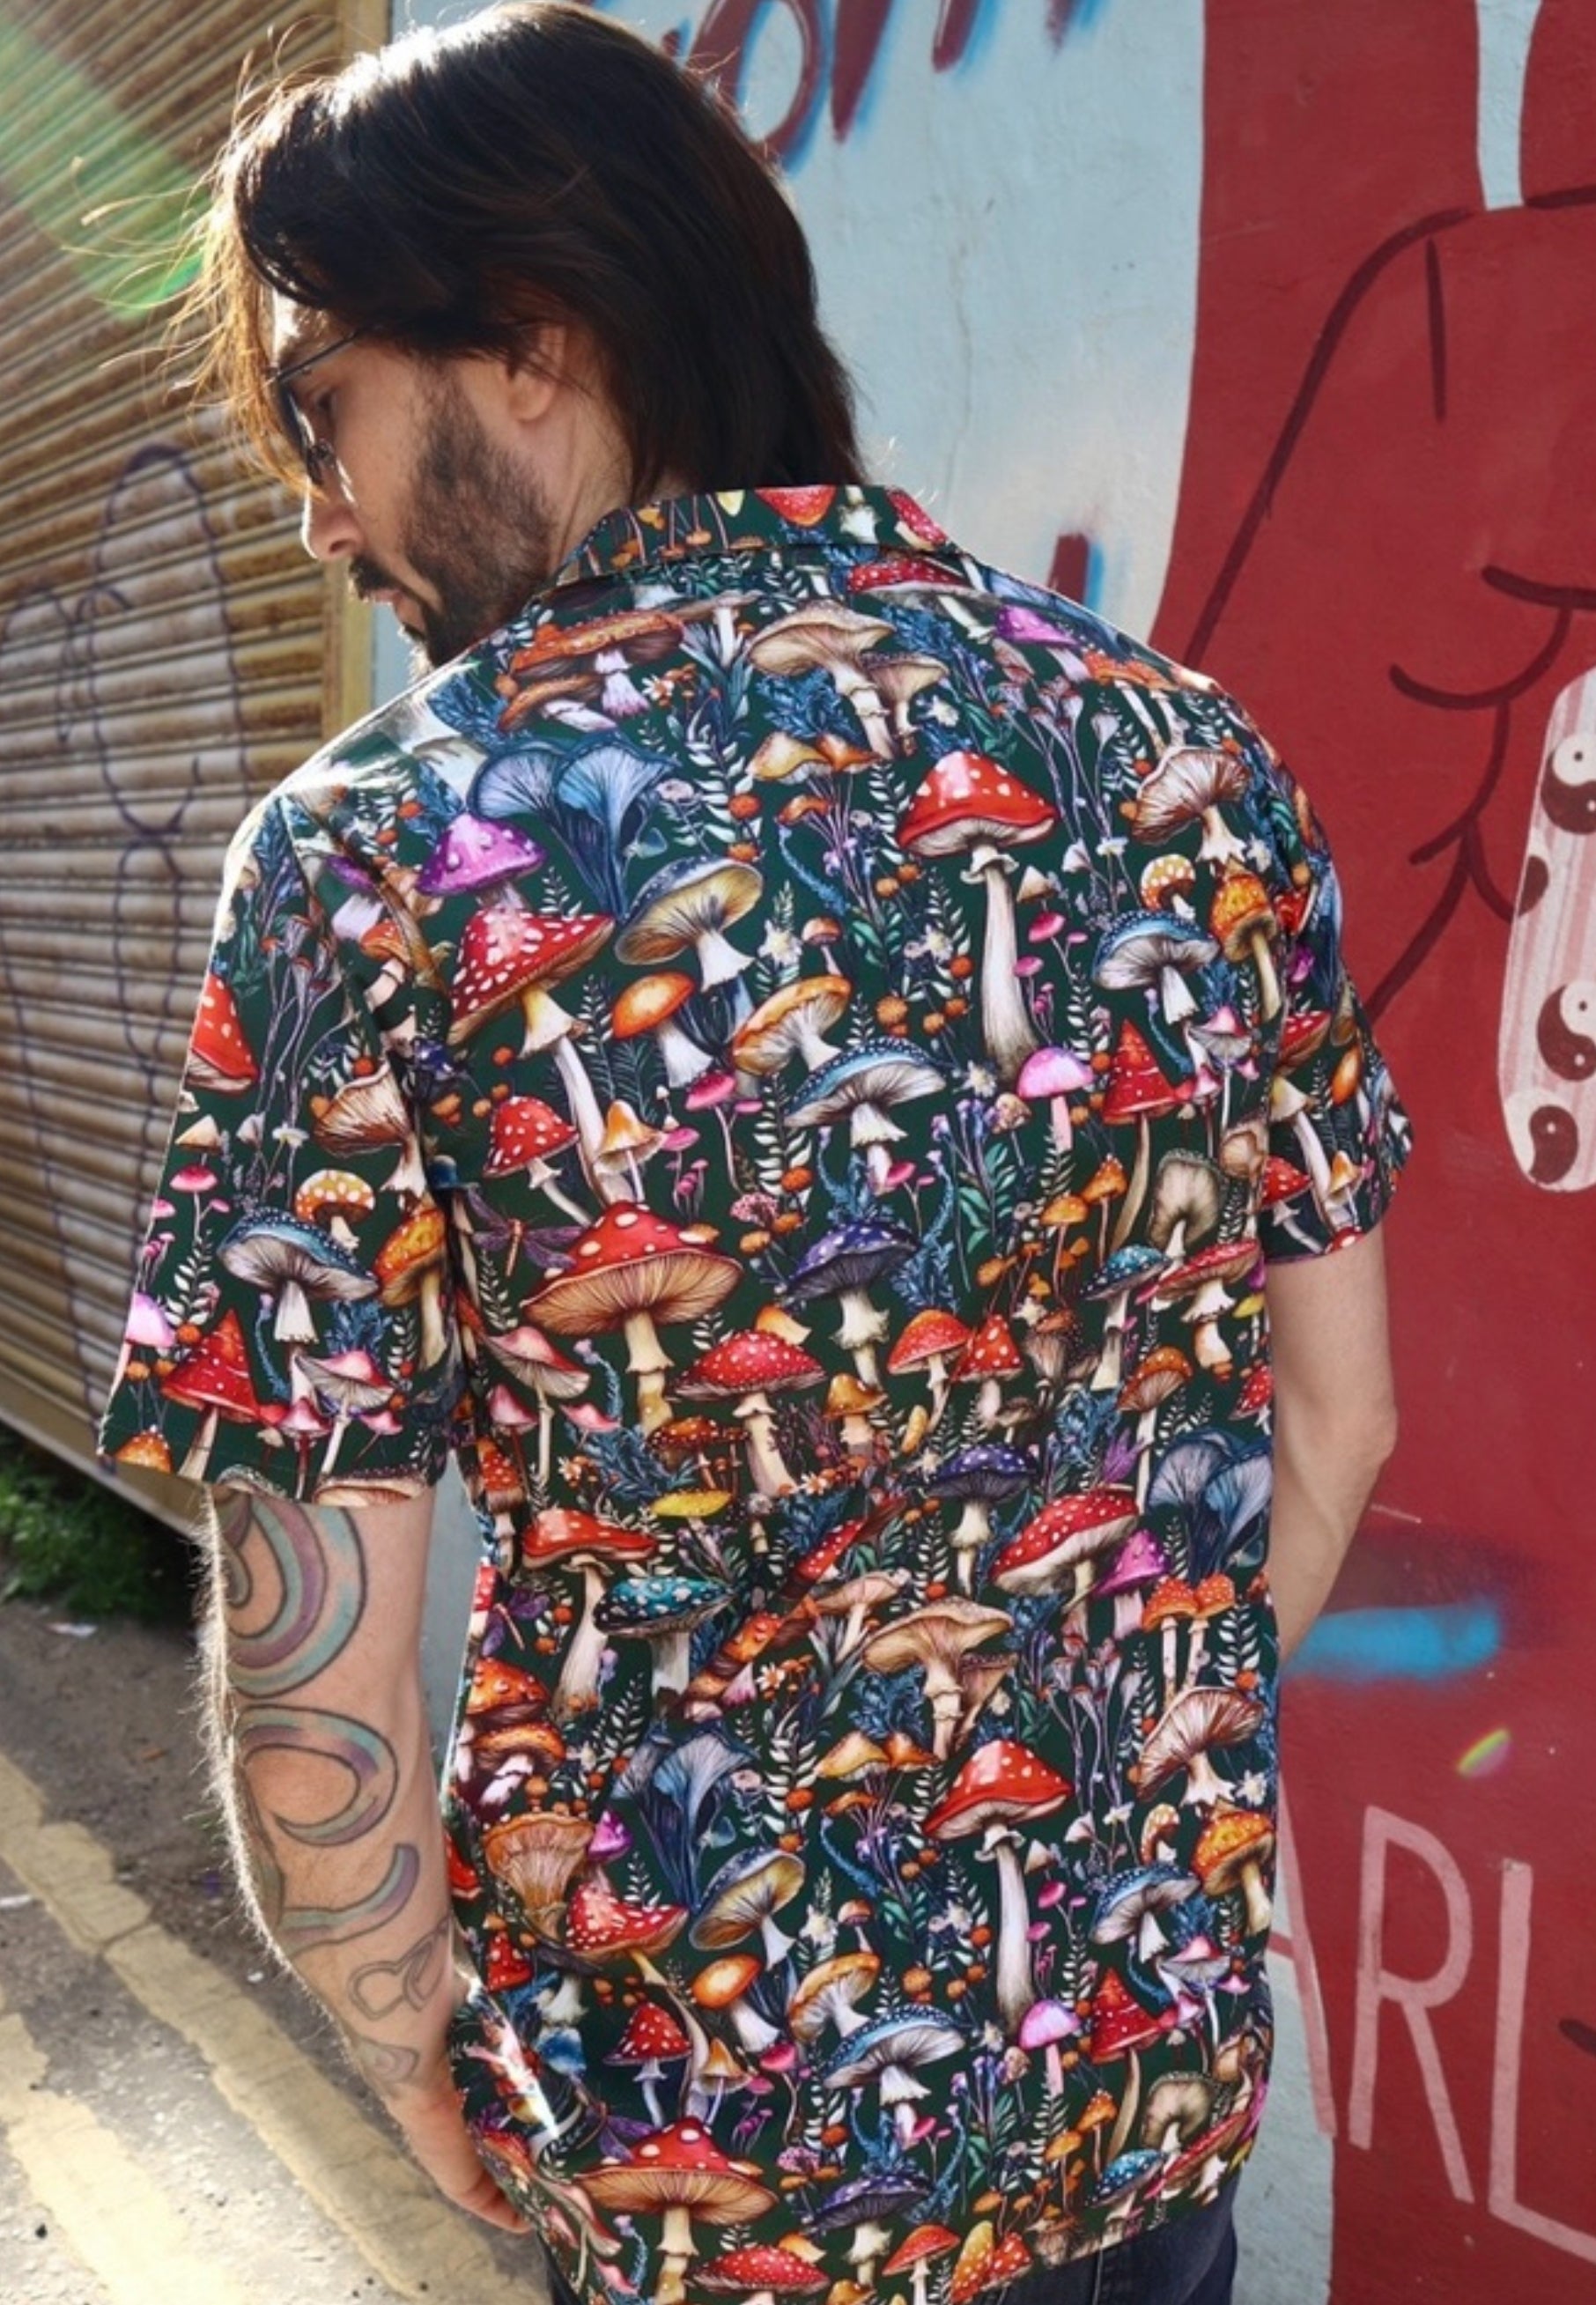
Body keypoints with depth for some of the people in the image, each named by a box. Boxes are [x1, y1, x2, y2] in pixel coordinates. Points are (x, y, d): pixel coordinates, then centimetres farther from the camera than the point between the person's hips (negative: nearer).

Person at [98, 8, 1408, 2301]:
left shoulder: (385, 851, -18)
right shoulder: (1186, 754, -7)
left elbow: (313, 1666, -16)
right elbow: (1335, 1417, 1)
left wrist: (425, 2077, 1)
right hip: (1172, 2034, 4)